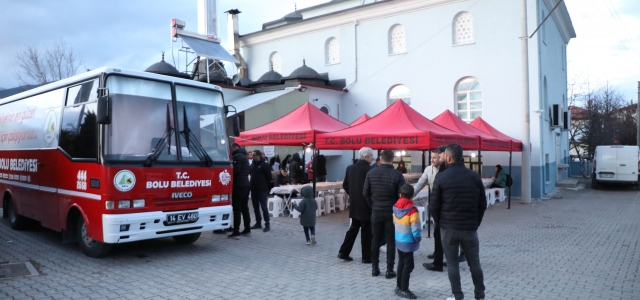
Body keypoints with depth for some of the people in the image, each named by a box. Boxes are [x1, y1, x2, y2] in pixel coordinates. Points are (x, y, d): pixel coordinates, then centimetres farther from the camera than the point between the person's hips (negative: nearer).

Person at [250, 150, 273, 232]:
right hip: (253, 189, 7)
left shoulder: (265, 164, -7)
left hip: (262, 190, -7)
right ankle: (258, 223, 20)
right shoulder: (253, 164, 13)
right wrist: (252, 184, 15)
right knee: (255, 207, 11)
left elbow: (269, 176, -7)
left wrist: (266, 186, -2)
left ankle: (267, 224, -3)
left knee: (264, 207, -7)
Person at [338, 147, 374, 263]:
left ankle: (343, 252, 17)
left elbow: (345, 185, 8)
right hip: (366, 205, -6)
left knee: (353, 228, 17)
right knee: (366, 231, 3)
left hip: (354, 205, 6)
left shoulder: (350, 168, 4)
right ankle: (367, 257, 11)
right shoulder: (369, 169, -16)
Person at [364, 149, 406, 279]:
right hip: (392, 212, -2)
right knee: (391, 241, 6)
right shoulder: (397, 174, -12)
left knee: (375, 239, 12)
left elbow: (365, 193, 1)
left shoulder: (371, 173, -3)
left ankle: (374, 268, 17)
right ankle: (390, 270, 8)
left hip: (376, 211, 2)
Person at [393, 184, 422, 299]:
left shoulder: (395, 207, 0)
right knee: (408, 265, 2)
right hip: (408, 242, -7)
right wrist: (418, 239, -3)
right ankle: (404, 290, 7)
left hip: (399, 240, 7)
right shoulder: (412, 210, -21)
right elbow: (416, 229, -19)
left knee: (401, 263, 18)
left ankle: (399, 286, 26)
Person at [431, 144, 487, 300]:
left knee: (452, 263, 8)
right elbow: (482, 203, 5)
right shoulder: (474, 176, 0)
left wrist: (440, 222, 9)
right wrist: (476, 222, 14)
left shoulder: (441, 177, -9)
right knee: (474, 263, 14)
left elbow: (434, 205, -6)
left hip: (448, 227, -2)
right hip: (470, 227, 3)